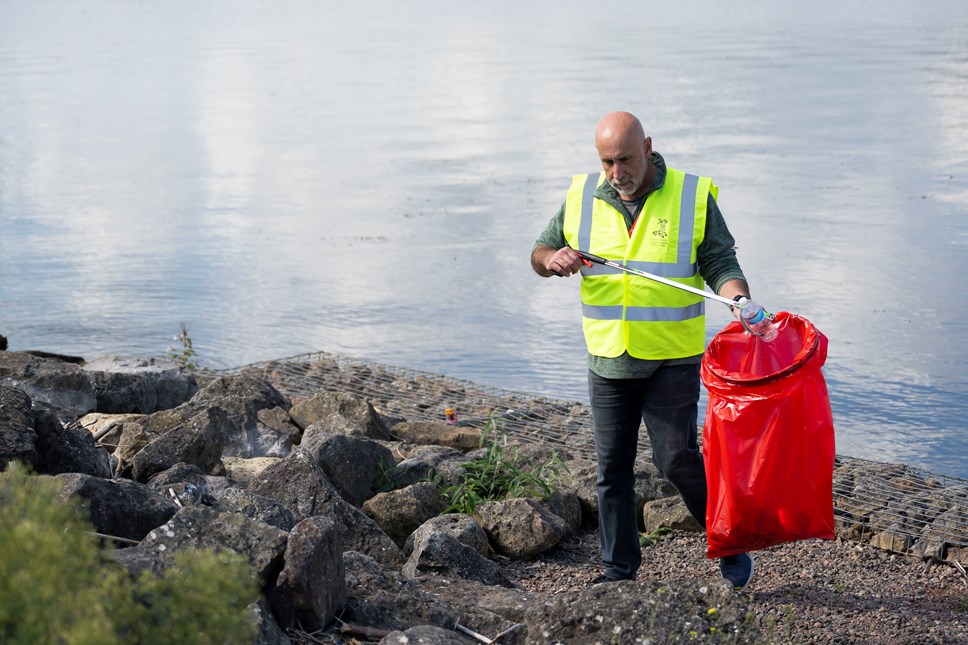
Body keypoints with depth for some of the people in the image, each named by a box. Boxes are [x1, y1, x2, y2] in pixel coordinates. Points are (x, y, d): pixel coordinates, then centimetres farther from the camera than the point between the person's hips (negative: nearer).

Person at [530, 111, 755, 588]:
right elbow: (539, 254, 12)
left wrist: (740, 301, -24)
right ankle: (619, 566, 21)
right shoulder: (581, 198, 4)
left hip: (672, 360, -3)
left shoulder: (692, 196, -4)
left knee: (675, 458, -7)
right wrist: (554, 258, -11)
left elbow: (720, 264, -4)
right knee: (612, 465, 8)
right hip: (608, 361, 3)